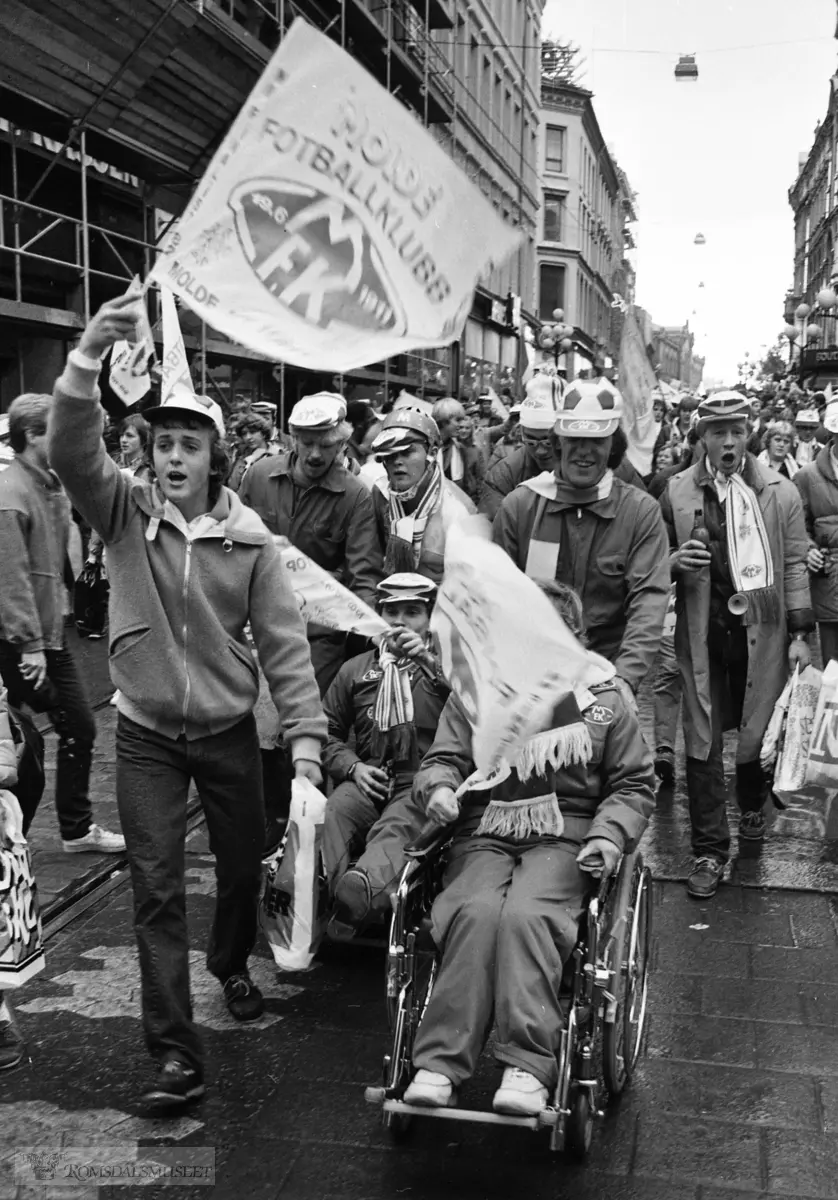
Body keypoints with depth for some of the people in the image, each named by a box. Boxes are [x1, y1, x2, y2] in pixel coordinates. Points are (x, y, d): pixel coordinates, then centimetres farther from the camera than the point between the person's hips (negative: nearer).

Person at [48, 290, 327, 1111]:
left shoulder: (248, 540, -7)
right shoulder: (124, 511, -7)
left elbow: (283, 642, -7)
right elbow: (71, 451, -24)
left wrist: (305, 733, -14)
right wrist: (89, 356, -38)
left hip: (229, 730, 1)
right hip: (145, 734, -1)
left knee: (242, 865, 17)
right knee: (156, 889, -2)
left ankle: (231, 965, 48)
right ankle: (175, 1052, 6)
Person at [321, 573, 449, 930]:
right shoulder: (356, 669, 25)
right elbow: (328, 732, 24)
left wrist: (430, 663, -12)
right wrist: (352, 767, 3)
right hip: (367, 778, 3)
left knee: (397, 827, -38)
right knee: (329, 814, -33)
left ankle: (366, 886, -66)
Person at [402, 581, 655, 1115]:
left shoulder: (606, 699, 9)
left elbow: (635, 785, 13)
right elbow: (444, 758, 14)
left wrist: (610, 835, -5)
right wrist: (440, 786, -11)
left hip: (565, 840, -1)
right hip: (485, 835, 1)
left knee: (526, 914, -32)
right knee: (475, 911, -30)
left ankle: (529, 1068, -31)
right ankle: (440, 1065, -30)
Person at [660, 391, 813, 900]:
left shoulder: (781, 493, 4)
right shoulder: (677, 492, 3)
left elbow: (794, 567, 5)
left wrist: (800, 633, 0)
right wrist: (675, 561, -12)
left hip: (762, 628, 0)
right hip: (702, 630, 0)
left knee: (759, 730, 8)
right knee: (703, 740, 1)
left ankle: (753, 804, 41)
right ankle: (711, 850, 11)